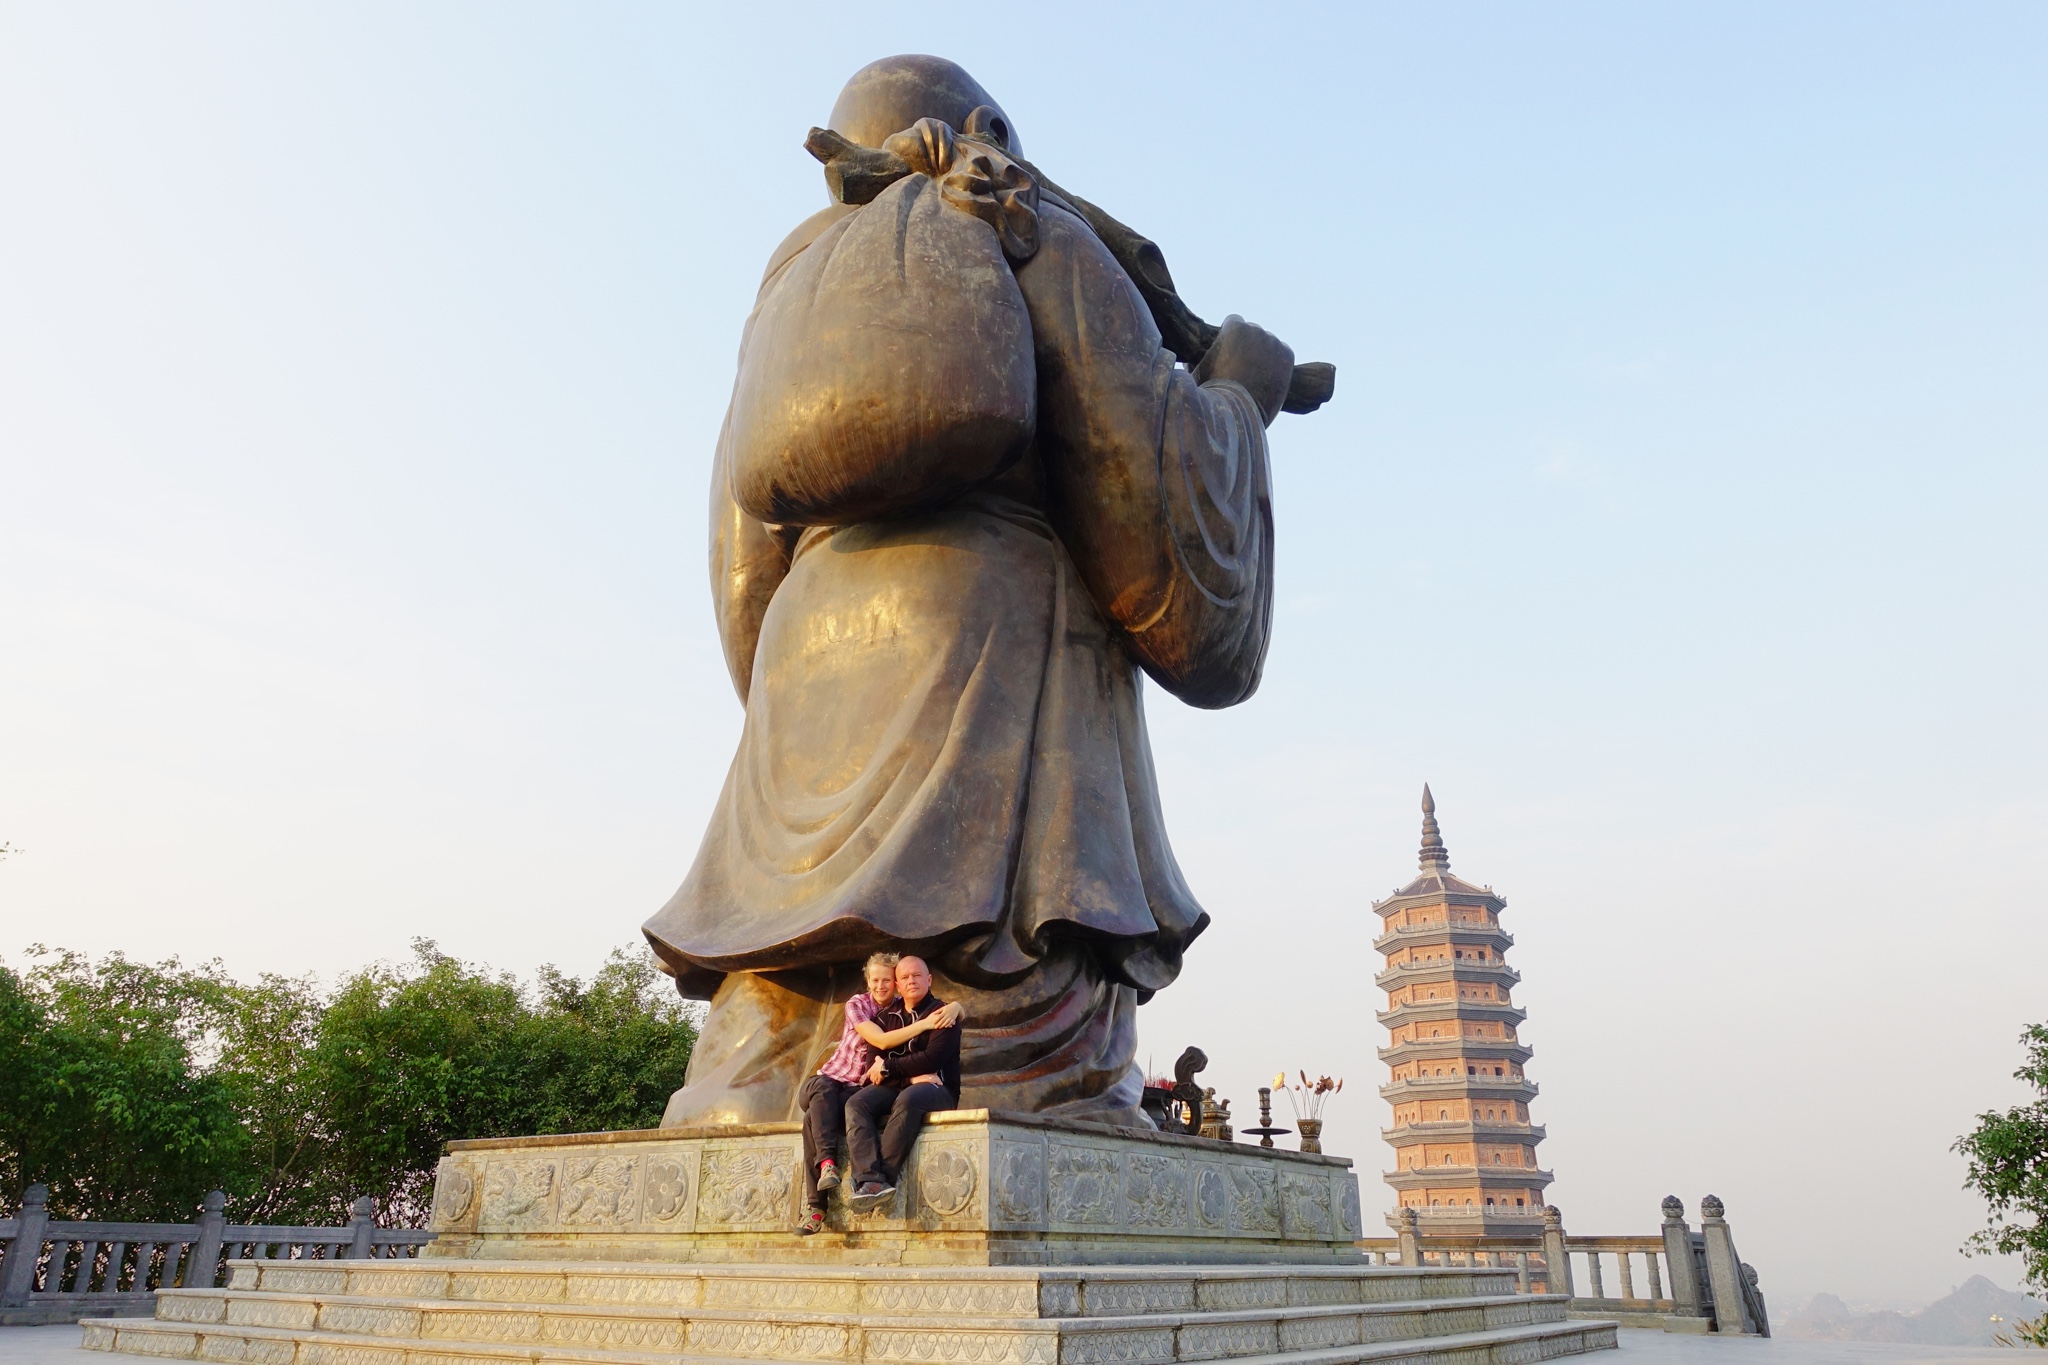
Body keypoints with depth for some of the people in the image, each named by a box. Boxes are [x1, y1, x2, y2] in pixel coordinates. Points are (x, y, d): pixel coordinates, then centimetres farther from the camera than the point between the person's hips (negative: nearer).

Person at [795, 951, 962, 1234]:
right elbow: (881, 1040, -22)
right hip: (828, 1080, 0)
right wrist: (924, 1024, -28)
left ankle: (815, 1207, -35)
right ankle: (827, 1162, -48)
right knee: (824, 1089, -38)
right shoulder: (857, 1004, -7)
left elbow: (957, 1010, -1)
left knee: (816, 1117, -32)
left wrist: (954, 1007, -25)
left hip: (860, 1090, 0)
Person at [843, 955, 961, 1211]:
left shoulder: (942, 1013, 2)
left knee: (908, 1099, -37)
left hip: (937, 1089, -4)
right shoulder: (886, 1016, 16)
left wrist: (887, 1067, -7)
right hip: (893, 1087, 4)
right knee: (856, 1104, -25)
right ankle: (871, 1180, -41)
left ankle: (883, 1178, -37)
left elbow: (932, 1058, -13)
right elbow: (874, 1061, 3)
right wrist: (911, 1075, -14)